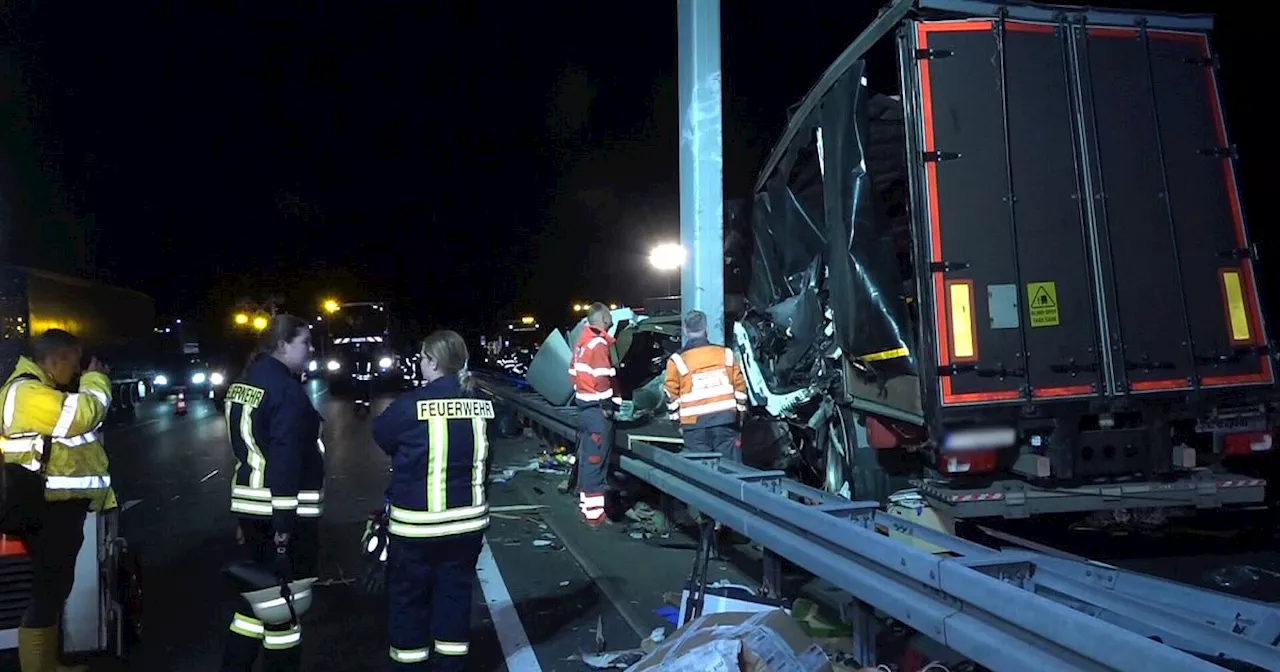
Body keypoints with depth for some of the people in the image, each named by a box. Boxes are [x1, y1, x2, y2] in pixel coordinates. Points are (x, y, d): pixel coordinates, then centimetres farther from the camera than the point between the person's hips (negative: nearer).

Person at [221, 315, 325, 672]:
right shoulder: (287, 390, -18)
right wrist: (285, 521, -22)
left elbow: (246, 448, 16)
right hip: (284, 508, -9)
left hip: (251, 504, 9)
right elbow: (286, 461, -23)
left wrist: (247, 513, 20)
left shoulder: (242, 383, 12)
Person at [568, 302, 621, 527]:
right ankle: (594, 513, -1)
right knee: (596, 459, -5)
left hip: (584, 405, 9)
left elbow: (573, 372, 18)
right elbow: (603, 378, -22)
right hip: (597, 408, -9)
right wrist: (610, 404, -15)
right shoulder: (599, 344, -16)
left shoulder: (582, 342, 13)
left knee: (587, 457, 16)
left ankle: (585, 505, 25)